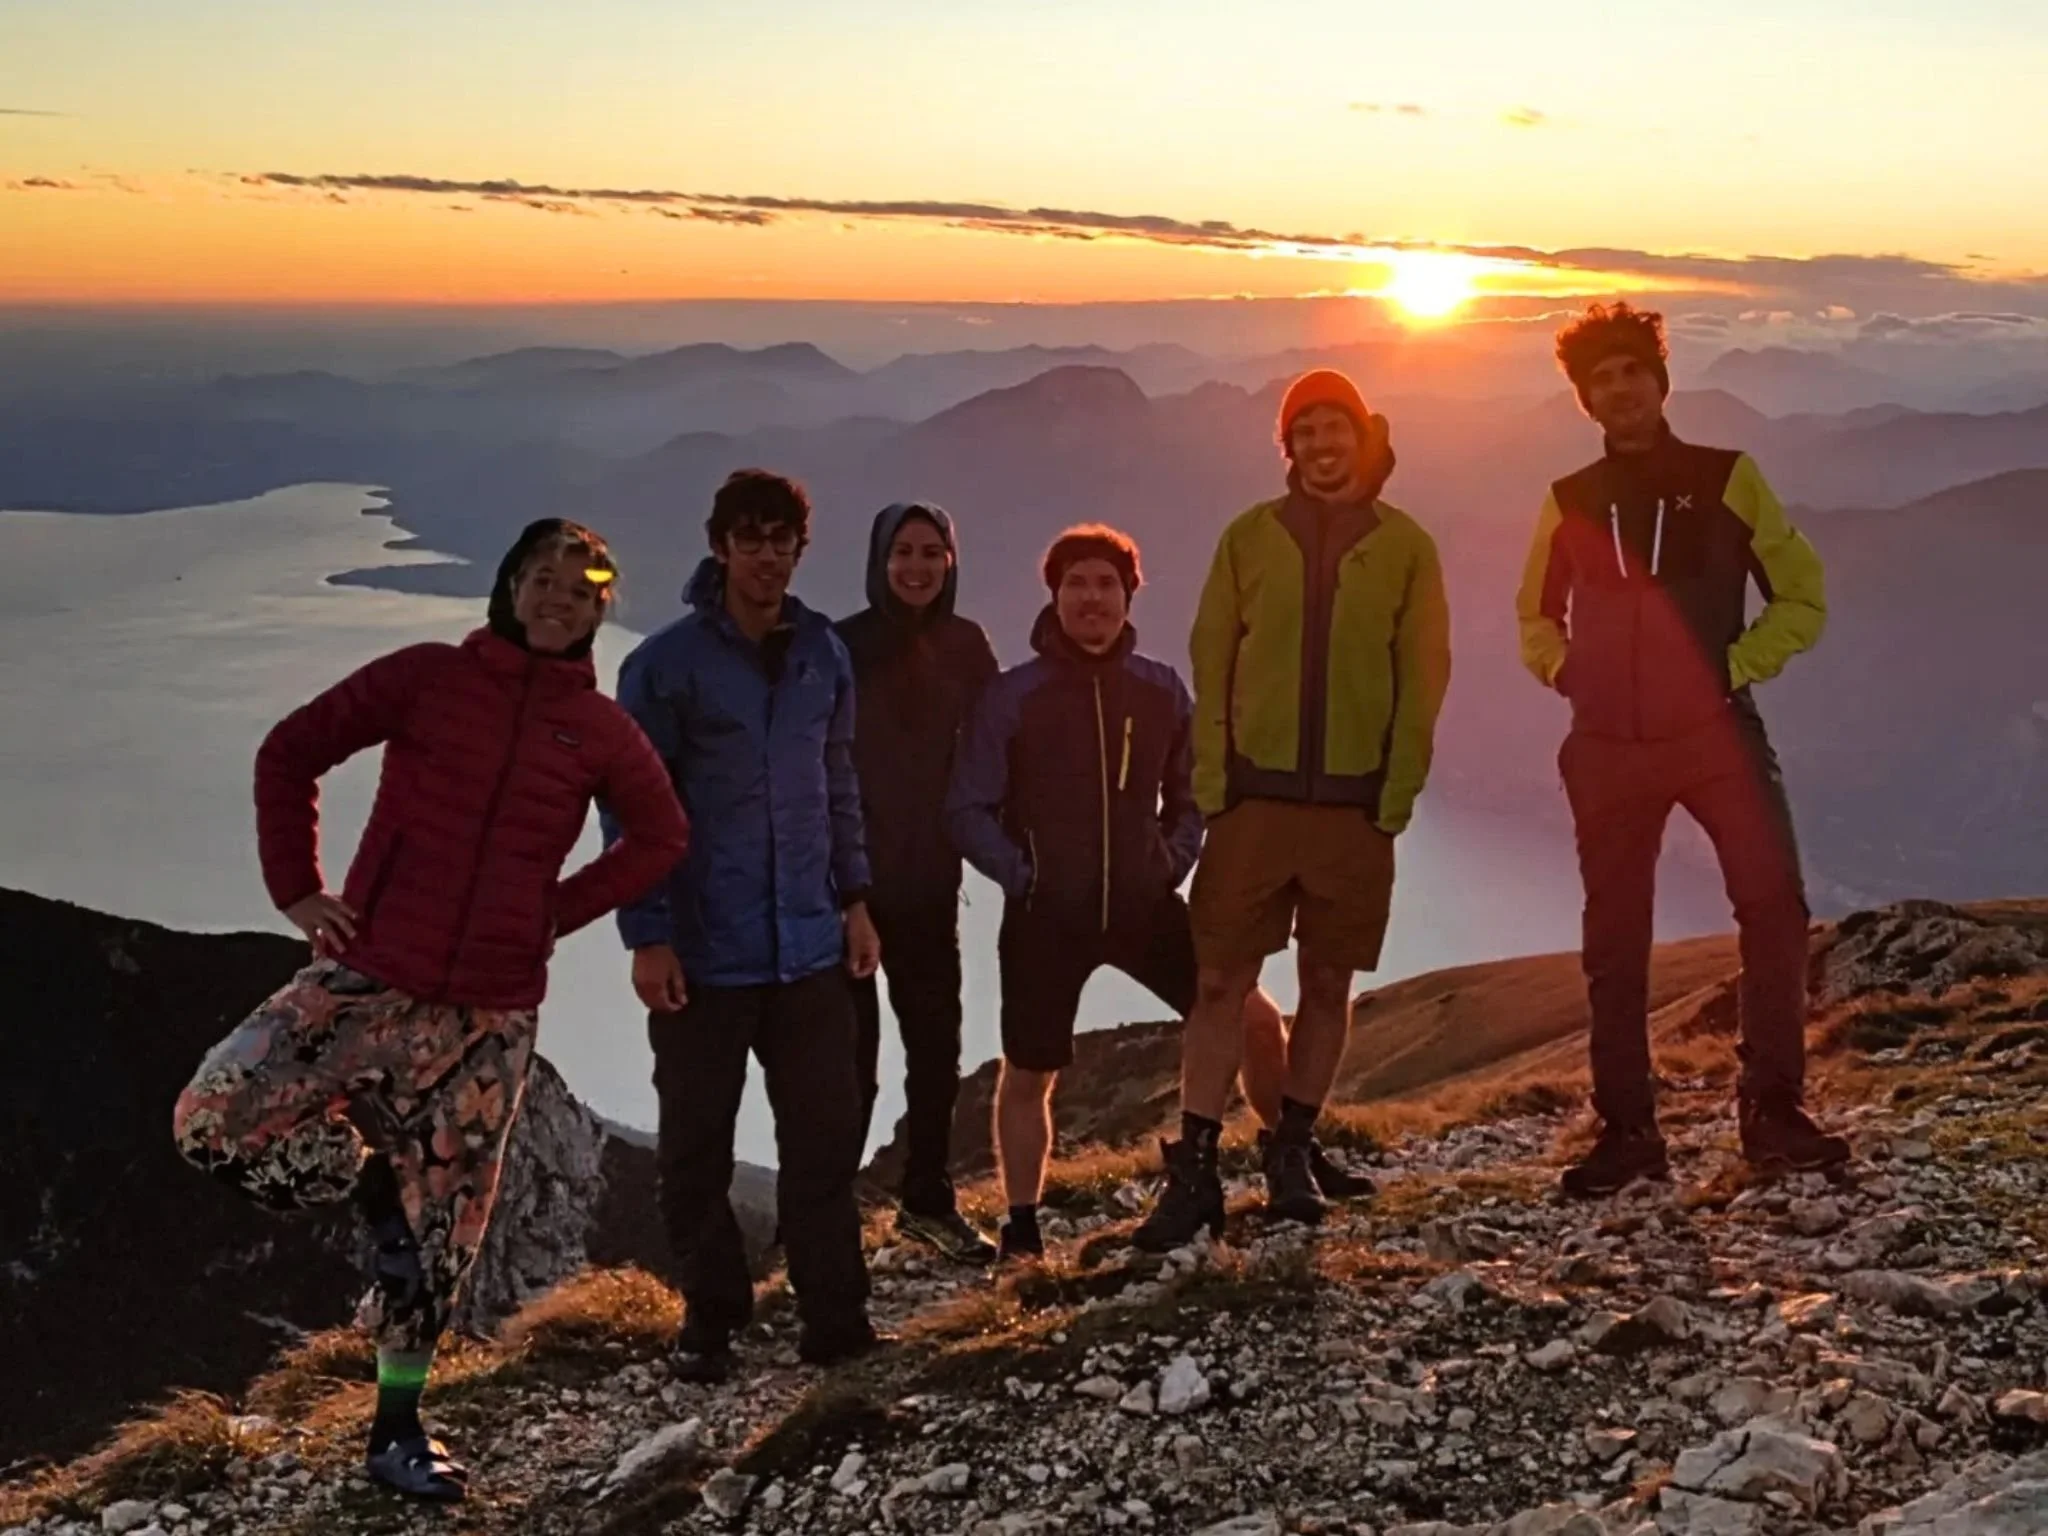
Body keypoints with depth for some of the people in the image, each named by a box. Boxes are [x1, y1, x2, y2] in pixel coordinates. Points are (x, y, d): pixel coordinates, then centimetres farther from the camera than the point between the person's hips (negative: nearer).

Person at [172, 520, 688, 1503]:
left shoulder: (601, 730, 3)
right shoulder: (428, 676, -2)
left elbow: (660, 835, 15)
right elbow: (291, 752, 2)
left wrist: (560, 912, 6)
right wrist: (298, 890, -4)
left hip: (491, 1011, 1)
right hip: (370, 975, -1)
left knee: (443, 1228, 7)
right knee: (215, 1122, -20)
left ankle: (397, 1428, 25)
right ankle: (371, 1173, 8)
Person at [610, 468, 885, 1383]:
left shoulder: (823, 654, 7)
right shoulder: (666, 665, -6)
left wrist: (855, 898, 12)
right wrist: (647, 936, -10)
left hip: (809, 946, 3)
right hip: (703, 953, -3)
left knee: (826, 1134, 5)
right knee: (696, 1142, 8)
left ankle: (834, 1315, 15)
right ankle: (710, 1316, 22)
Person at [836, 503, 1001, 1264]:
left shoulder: (965, 645, 2)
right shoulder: (844, 646, -8)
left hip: (929, 877, 4)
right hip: (849, 875, -4)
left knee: (937, 1042, 11)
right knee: (851, 1053, -4)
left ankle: (928, 1198, 25)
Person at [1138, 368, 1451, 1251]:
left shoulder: (1405, 546, 4)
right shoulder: (1251, 537, 4)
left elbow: (1423, 679, 3)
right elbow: (1210, 664, 3)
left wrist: (1397, 794, -5)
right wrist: (1211, 782, -6)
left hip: (1355, 805, 1)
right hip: (1256, 796, 0)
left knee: (1328, 983, 9)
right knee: (1221, 981, -2)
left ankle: (1294, 1149, 24)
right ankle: (1194, 1169, 4)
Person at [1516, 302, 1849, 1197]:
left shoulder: (1726, 479, 2)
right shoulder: (1570, 502, 8)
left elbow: (1801, 599, 5)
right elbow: (1536, 617, 23)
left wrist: (1737, 667, -8)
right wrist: (1566, 672, 4)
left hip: (1714, 730, -2)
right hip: (1608, 746, 2)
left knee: (1774, 907, -14)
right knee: (1614, 940, 6)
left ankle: (1773, 1112, 0)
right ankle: (1625, 1130, 15)